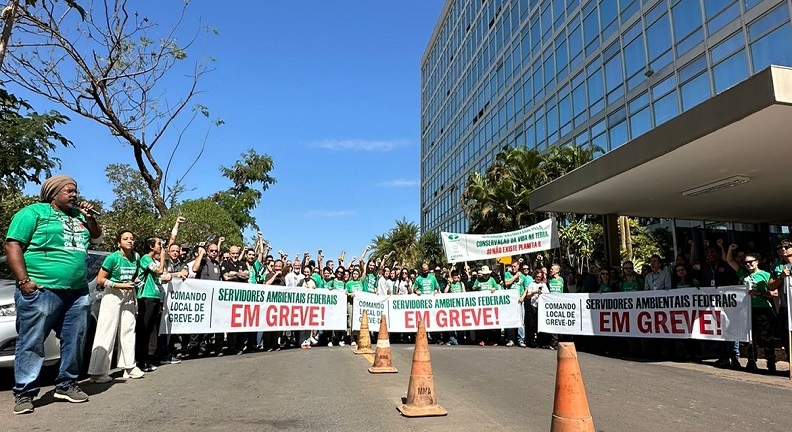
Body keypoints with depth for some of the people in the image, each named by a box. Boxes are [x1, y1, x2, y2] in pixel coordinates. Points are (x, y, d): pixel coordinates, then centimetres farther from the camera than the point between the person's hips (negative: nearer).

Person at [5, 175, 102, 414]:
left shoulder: (79, 215, 19)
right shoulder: (33, 212, 0)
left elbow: (97, 239, 26)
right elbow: (13, 244, -6)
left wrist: (90, 218, 7)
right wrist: (24, 281, -15)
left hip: (78, 292, 6)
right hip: (42, 291, -6)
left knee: (75, 341, 9)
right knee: (32, 342, -1)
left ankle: (66, 385, 21)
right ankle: (24, 393, 9)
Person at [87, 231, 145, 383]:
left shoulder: (135, 257, 4)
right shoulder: (113, 258, -12)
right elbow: (100, 280, -11)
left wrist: (133, 283, 2)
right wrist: (120, 285, -16)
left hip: (128, 296, 6)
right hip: (112, 296, -6)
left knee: (128, 330, 7)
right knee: (107, 332, -8)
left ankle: (129, 366, 15)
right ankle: (97, 372, -3)